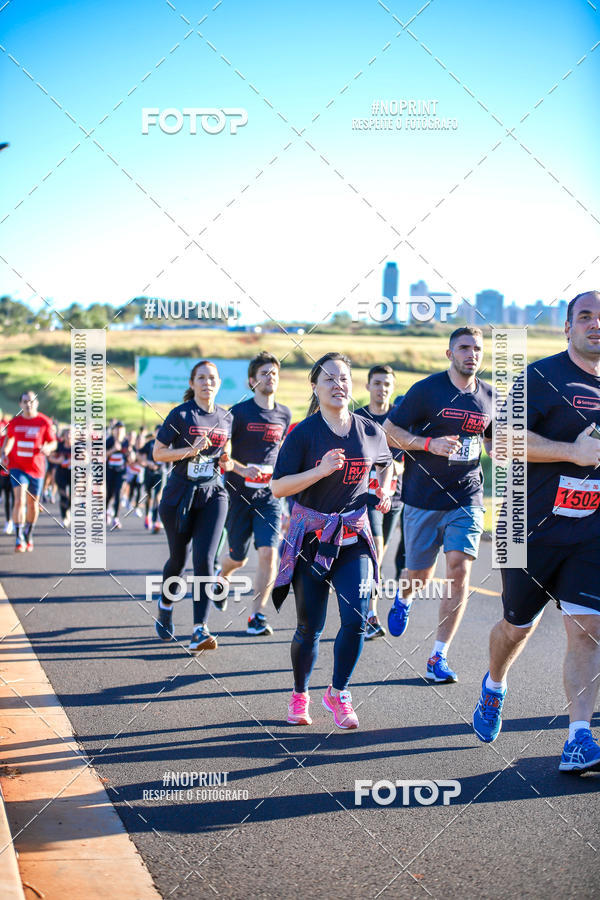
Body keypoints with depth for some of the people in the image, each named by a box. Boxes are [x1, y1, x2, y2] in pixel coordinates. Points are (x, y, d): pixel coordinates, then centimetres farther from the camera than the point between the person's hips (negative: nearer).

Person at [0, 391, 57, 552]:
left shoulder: (44, 422, -4)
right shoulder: (14, 422, 2)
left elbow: (53, 442, 3)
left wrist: (47, 448, -19)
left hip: (36, 468, 0)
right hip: (17, 466, 0)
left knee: (33, 504, 11)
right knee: (19, 501, -16)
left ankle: (29, 536, 33)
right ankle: (19, 539, -15)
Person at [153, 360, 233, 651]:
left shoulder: (226, 418, 6)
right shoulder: (180, 415, -6)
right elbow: (157, 453, -7)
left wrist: (226, 461, 1)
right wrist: (191, 450, -20)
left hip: (212, 495, 2)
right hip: (179, 496, -2)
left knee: (204, 559, -13)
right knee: (178, 558, 11)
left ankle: (199, 630, -15)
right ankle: (165, 605, 41)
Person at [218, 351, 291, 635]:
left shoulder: (284, 414, 6)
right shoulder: (239, 412, -8)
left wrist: (276, 471, 11)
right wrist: (243, 469, -22)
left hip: (268, 494, 2)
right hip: (238, 493, -2)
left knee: (269, 552, -14)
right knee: (238, 557, 8)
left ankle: (257, 617, -6)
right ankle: (221, 578, 45)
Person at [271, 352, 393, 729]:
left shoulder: (370, 432, 2)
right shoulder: (303, 433, -8)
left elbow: (387, 462, 25)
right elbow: (278, 487, -12)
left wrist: (385, 490, 6)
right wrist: (321, 470, -24)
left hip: (354, 537, 2)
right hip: (311, 538, -2)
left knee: (356, 619, -11)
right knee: (310, 627, 2)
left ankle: (338, 693, 11)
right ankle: (300, 695, 27)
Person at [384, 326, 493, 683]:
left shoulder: (489, 395, 6)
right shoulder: (427, 390, -8)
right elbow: (389, 431, -5)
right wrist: (430, 443, -19)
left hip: (466, 499, 2)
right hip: (423, 497, -2)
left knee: (460, 567, -13)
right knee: (421, 575, 7)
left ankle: (439, 656, -3)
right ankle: (404, 598, 47)